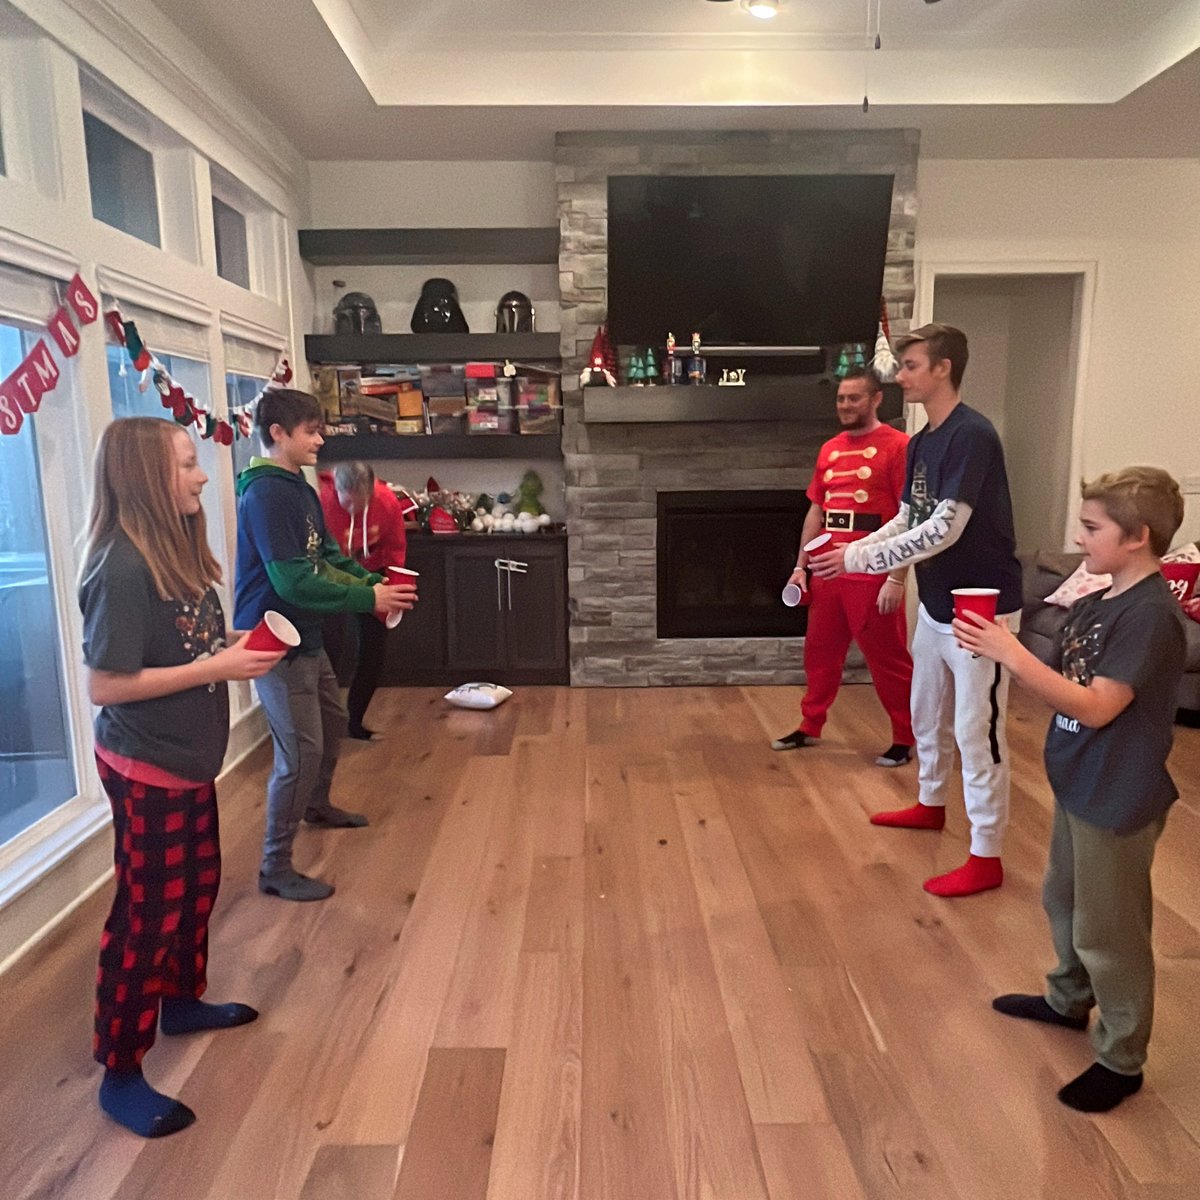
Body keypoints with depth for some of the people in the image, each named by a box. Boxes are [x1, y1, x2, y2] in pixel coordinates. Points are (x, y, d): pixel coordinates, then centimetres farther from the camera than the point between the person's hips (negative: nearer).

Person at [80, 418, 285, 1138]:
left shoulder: (177, 548, 5)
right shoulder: (123, 568, -24)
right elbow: (106, 686, -24)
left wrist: (237, 645, -1)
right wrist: (218, 667, -23)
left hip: (189, 760, 9)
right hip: (147, 771, -9)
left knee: (198, 887, 22)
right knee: (147, 916, 4)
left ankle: (182, 1001, 45)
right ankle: (120, 1075, 22)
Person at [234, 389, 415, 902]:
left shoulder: (300, 489, 9)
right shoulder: (265, 494, -21)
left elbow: (329, 556, 11)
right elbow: (292, 581, -27)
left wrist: (374, 583, -5)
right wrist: (368, 599, -24)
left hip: (305, 637, 10)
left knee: (332, 723, 25)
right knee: (301, 752, -6)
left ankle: (318, 805, 49)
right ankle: (276, 868, 9)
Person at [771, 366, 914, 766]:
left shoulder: (897, 446, -8)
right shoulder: (829, 450, 12)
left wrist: (897, 578, -18)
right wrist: (800, 566, 11)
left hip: (874, 576, -6)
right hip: (828, 572, 7)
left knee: (888, 660, 4)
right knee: (820, 653, 16)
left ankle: (905, 739, 20)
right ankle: (810, 727, 31)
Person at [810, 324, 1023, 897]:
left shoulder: (971, 435, -20)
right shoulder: (919, 442, 8)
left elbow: (944, 529, -26)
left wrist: (860, 559, -24)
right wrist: (851, 549, -4)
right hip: (936, 603, 9)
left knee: (977, 730, -1)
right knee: (927, 713, 22)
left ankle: (986, 856, 12)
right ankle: (930, 803, 43)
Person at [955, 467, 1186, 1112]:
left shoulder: (1150, 615, -24)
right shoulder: (1095, 603, 3)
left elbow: (1095, 707, -29)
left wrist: (1012, 654, -32)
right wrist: (1000, 648, -3)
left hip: (1117, 799, -9)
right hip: (1078, 784, 9)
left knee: (1108, 931, 7)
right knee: (1065, 900, 26)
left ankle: (1121, 1059, 28)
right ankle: (1069, 999, 48)